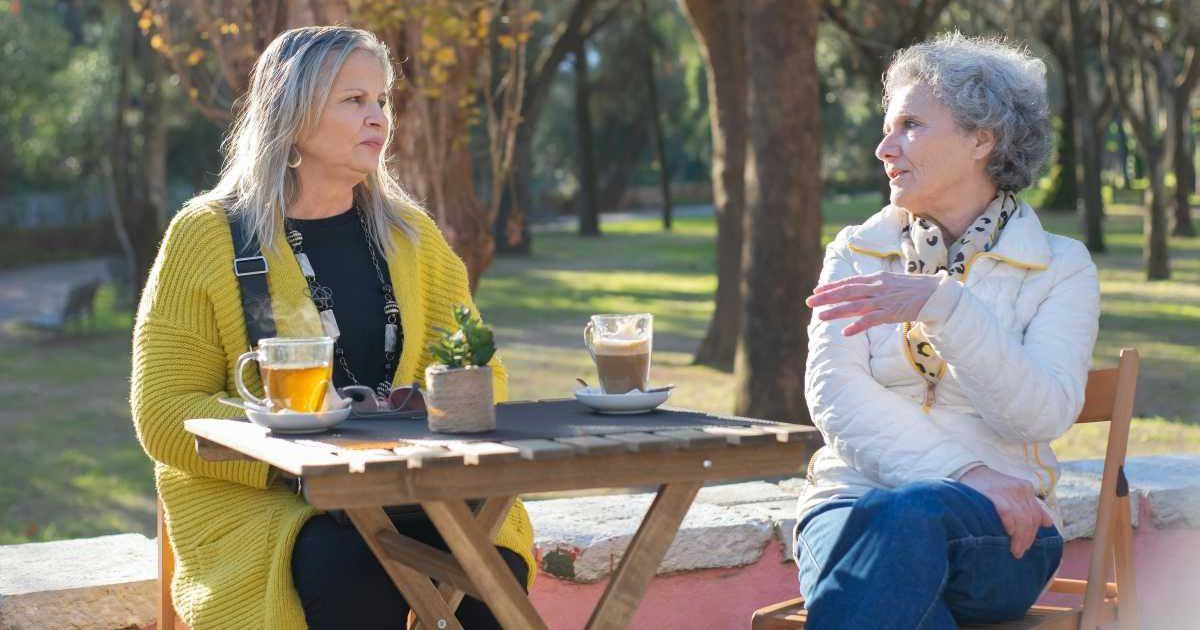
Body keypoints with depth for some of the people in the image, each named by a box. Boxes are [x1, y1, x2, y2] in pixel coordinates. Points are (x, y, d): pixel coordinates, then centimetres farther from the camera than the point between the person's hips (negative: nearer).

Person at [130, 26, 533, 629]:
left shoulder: (409, 233, 12)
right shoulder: (205, 236, -1)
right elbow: (166, 417, -6)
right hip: (252, 498, -3)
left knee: (493, 559, -28)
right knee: (350, 569, -35)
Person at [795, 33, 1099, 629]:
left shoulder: (1060, 267, 8)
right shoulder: (855, 252, 15)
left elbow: (1044, 413, -8)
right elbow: (833, 391, -1)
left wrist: (942, 301, -22)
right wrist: (964, 473, -15)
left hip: (999, 533, -1)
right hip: (853, 498, 1)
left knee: (909, 516, -37)